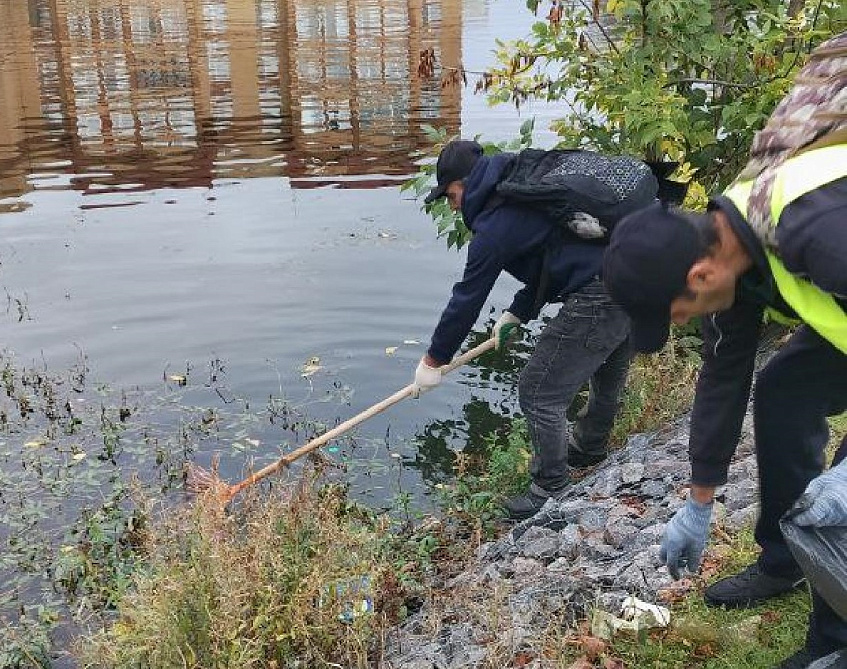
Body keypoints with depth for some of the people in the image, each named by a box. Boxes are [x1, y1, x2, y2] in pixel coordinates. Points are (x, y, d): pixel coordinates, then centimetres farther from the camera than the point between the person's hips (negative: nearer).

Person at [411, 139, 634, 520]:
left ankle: (551, 492, 17)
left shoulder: (495, 226, -10)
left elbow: (466, 300, -3)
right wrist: (516, 314, 28)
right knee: (607, 375, 31)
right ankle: (589, 447, 57)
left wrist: (433, 361, 9)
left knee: (539, 393, 4)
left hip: (597, 302, -10)